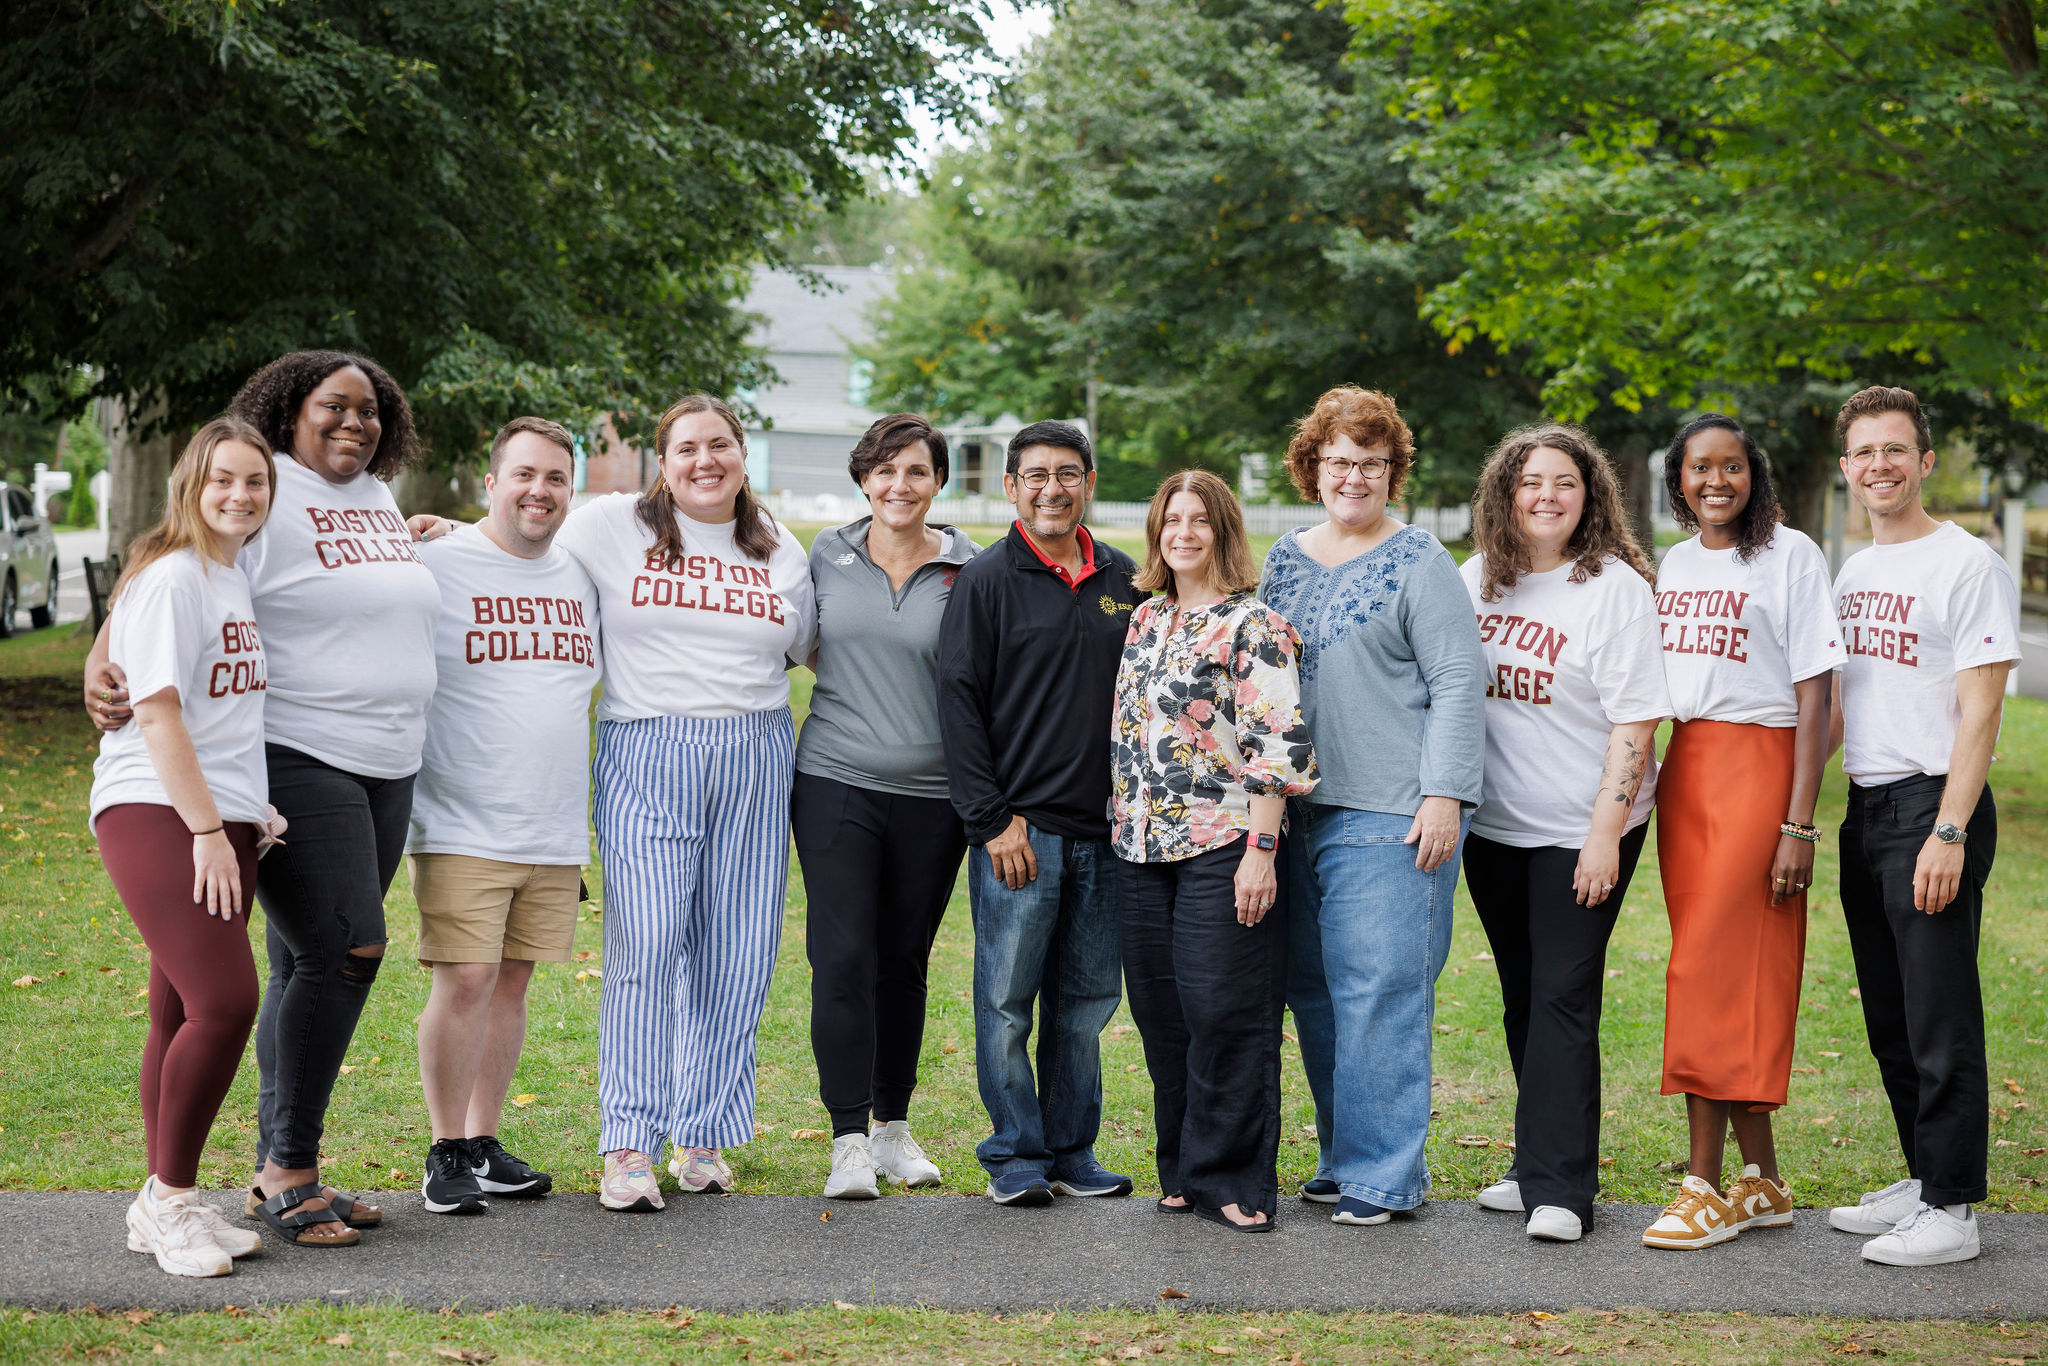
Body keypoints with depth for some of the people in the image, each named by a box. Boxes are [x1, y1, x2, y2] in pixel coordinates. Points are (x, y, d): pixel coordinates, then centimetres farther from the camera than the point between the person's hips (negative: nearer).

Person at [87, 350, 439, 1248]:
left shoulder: (377, 500, 15)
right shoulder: (261, 494, -8)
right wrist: (102, 664, -30)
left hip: (385, 771, 8)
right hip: (291, 763, -8)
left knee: (309, 971, 9)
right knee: (344, 951, -15)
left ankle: (277, 1177, 14)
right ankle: (289, 1169, -5)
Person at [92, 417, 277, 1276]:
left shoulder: (236, 581, 16)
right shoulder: (172, 577, -8)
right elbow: (158, 713, -13)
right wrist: (206, 830, -15)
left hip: (221, 823, 8)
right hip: (156, 815, -8)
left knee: (184, 1016, 8)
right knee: (223, 1004, -16)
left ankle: (165, 1205, 15)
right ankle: (171, 1199, -4)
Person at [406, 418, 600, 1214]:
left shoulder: (581, 579, 13)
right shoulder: (436, 563, -5)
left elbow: (584, 685, 24)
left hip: (554, 830, 5)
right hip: (461, 827, -5)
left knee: (511, 981, 9)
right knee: (464, 981, -8)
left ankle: (486, 1146, 19)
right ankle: (448, 1153, 4)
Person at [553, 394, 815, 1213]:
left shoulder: (781, 552, 15)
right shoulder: (613, 526, 5)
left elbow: (808, 650, 24)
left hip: (753, 760, 3)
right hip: (647, 755, -3)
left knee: (735, 952, 2)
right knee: (646, 945, -11)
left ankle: (704, 1135, 13)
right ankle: (630, 1145, -6)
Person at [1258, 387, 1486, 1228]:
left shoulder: (1419, 563, -2)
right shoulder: (1287, 559, 15)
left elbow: (1457, 683, -7)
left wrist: (1444, 794, -14)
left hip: (1389, 812, -6)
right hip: (1297, 810, 6)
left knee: (1379, 988, -7)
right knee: (1314, 990, 9)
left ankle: (1383, 1175, 0)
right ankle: (1342, 1158, 21)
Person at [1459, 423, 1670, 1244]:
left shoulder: (1615, 587, -10)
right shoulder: (1476, 580, 6)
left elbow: (1635, 722, -13)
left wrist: (1604, 834, -18)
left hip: (1582, 830, -6)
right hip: (1494, 824, 6)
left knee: (1563, 994, -9)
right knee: (1522, 996, 12)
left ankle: (1560, 1188, -6)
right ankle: (1538, 1164, 23)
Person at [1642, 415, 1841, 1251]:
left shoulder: (1791, 556, -5)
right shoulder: (1673, 566, 14)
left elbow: (1814, 697, -9)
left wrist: (1799, 824, -15)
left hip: (1757, 767, -6)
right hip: (1681, 772, 6)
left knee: (1713, 971, -9)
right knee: (1720, 976, 7)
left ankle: (1706, 1187, -3)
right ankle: (1762, 1183, 14)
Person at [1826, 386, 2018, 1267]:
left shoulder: (1969, 566, -9)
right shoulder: (1853, 573, 15)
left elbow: (1980, 710, -14)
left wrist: (1949, 832, -20)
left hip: (1934, 805, -8)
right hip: (1864, 811, 8)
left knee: (1941, 1019, -5)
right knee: (1889, 1019, 14)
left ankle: (1951, 1210, 1)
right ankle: (1922, 1179, 25)